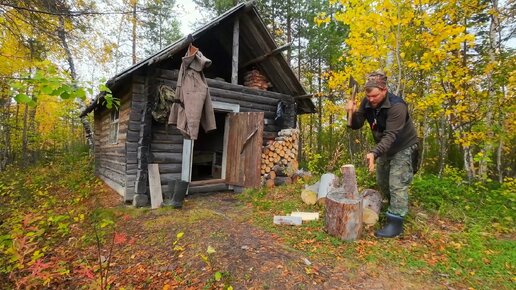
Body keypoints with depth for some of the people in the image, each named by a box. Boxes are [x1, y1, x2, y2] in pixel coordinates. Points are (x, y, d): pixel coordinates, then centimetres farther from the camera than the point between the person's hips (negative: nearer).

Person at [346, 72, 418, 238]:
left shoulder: (397, 106, -31)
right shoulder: (367, 103, -12)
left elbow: (390, 135, -38)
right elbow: (356, 125, -10)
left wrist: (374, 153, -51)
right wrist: (351, 113, -31)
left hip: (403, 148, -7)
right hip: (385, 148, 7)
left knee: (397, 184, -10)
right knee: (382, 182, 16)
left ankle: (395, 222, -2)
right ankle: (392, 207, 38)